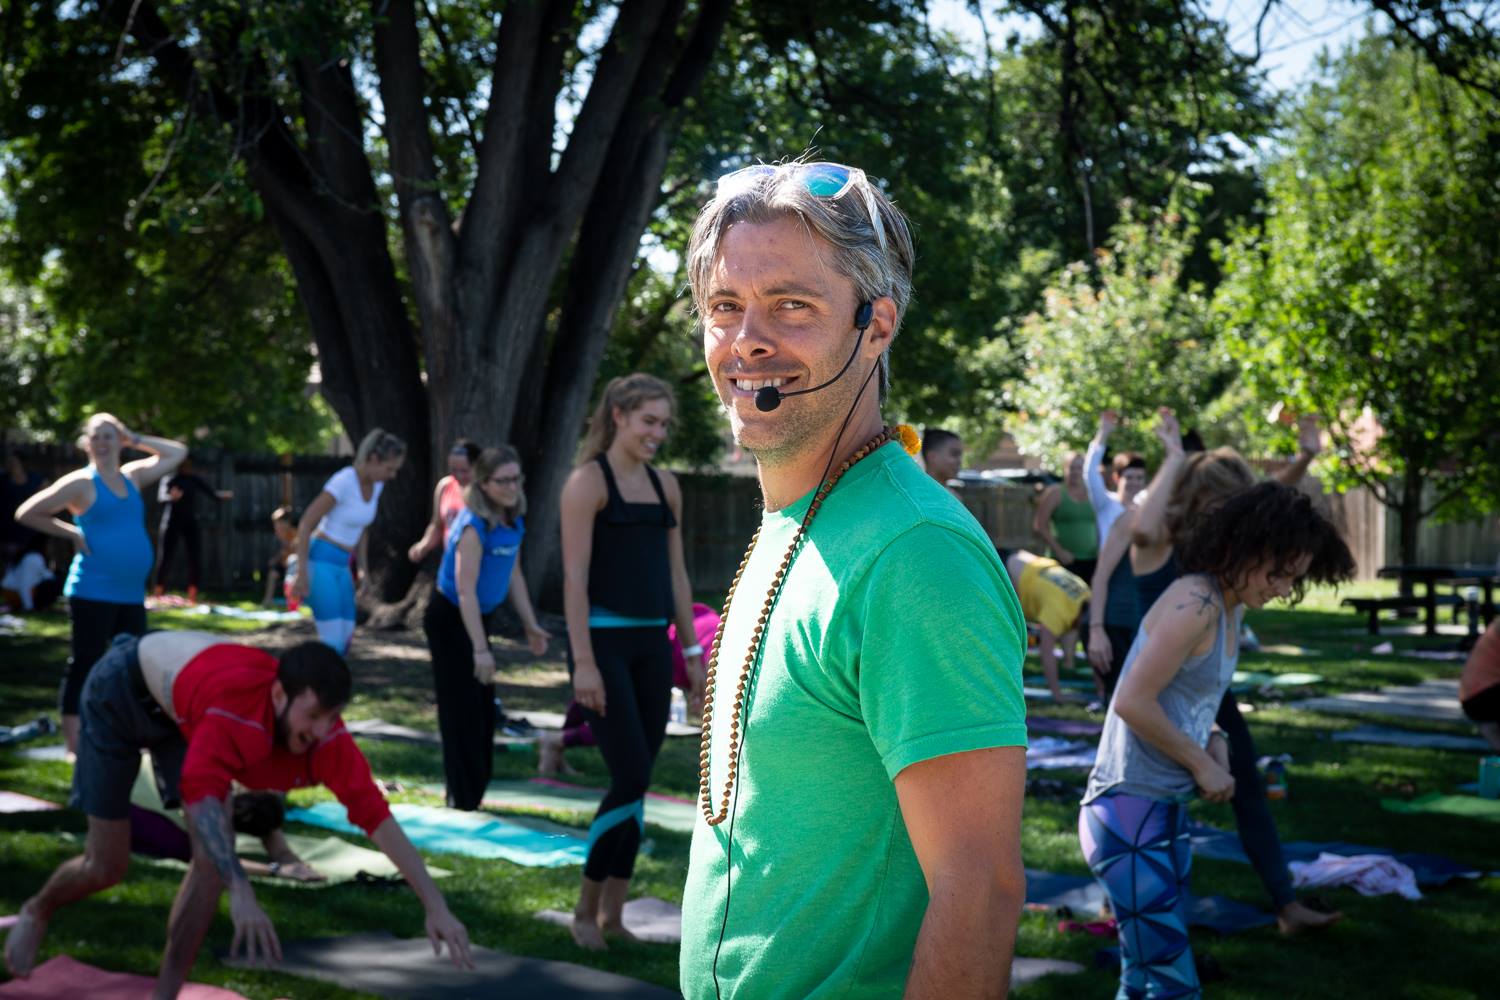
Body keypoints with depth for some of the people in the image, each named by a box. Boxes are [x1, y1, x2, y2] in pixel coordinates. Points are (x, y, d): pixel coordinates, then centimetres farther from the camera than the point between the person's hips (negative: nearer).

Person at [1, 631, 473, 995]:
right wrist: (241, 894, -67)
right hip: (122, 687, -5)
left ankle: (166, 992, 1)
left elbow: (377, 816, -30)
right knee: (107, 866, 0)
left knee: (215, 851, -12)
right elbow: (203, 795, -55)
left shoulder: (325, 736, -29)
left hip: (179, 708, 5)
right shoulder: (234, 703, -45)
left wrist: (436, 907, -34)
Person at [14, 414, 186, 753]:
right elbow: (27, 513, -5)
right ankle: (76, 745, -2)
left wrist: (135, 439, 11)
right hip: (93, 594, -7)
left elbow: (177, 453, 22)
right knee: (85, 665, -5)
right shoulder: (80, 483, -5)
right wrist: (73, 534, -5)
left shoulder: (133, 476, 13)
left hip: (132, 595, 7)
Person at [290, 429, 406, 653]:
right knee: (334, 640, -12)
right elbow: (305, 525, -17)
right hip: (319, 561, -8)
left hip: (341, 566, 8)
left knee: (345, 638, 5)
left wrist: (362, 569, 17)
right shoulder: (343, 481, -20)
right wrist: (301, 573, -18)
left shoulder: (376, 485, 5)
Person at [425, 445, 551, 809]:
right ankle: (463, 800, 5)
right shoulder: (474, 526, -25)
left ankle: (472, 791, 28)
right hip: (449, 618, -8)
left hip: (476, 617, 8)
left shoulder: (514, 521, -1)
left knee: (483, 707, 14)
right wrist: (480, 649, -28)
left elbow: (514, 575, 11)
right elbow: (466, 591, -27)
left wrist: (530, 625, 9)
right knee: (462, 708, -4)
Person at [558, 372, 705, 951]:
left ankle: (613, 914, 16)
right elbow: (575, 577, -12)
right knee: (631, 777, -11)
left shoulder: (666, 486, 13)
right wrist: (583, 662, -18)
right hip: (603, 641, -7)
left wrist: (692, 652, 13)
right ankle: (585, 909, 5)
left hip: (652, 644, 7)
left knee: (637, 781, 7)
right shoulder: (587, 482, -7)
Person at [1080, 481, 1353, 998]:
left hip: (1168, 809, 10)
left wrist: (1214, 741, 0)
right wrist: (1202, 763, -12)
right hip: (1129, 808, -10)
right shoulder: (1196, 604, -19)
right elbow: (1133, 702, -23)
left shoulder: (1230, 608, 10)